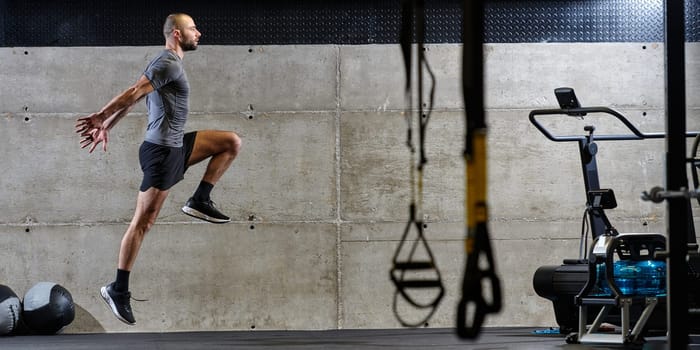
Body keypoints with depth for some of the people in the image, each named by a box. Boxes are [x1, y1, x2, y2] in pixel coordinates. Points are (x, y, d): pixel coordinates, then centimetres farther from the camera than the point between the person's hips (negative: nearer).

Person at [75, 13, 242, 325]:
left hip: (176, 147, 10)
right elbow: (131, 96, -22)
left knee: (232, 142, 13)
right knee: (143, 222, -8)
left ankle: (200, 201, 9)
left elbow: (130, 99, 17)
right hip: (161, 151, -10)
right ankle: (118, 290, -4)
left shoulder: (164, 63, 17)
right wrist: (100, 118, -19)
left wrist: (106, 128, 16)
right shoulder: (169, 64, -16)